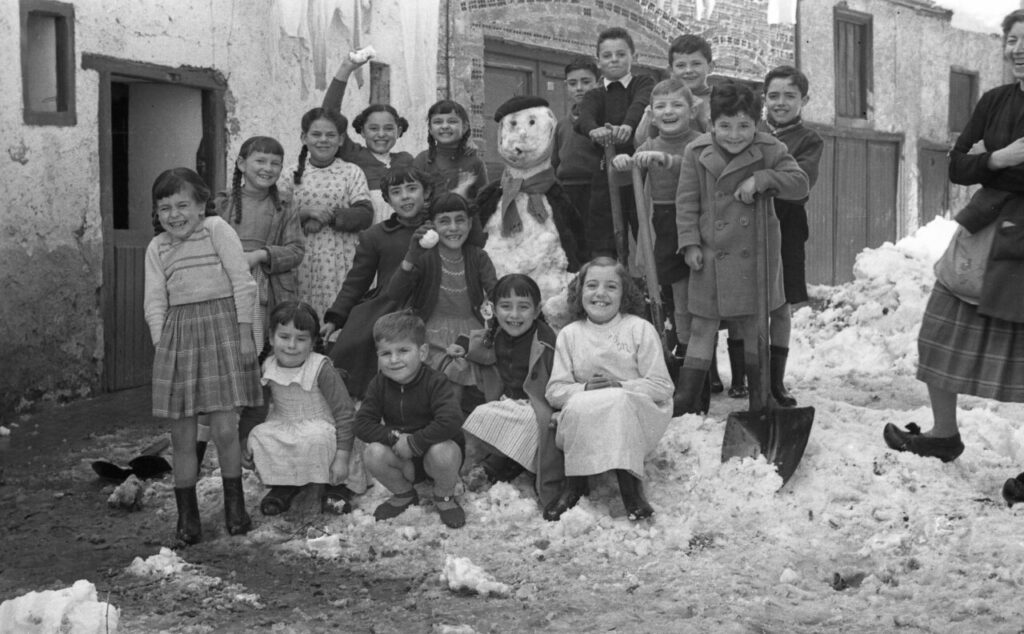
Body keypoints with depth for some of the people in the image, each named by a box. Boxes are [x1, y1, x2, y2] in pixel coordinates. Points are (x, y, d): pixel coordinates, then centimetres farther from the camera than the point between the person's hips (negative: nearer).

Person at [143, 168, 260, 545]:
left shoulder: (216, 229, 0)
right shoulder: (157, 248, 12)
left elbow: (243, 283, -3)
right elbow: (154, 302, 9)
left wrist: (245, 334, -5)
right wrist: (162, 343, -3)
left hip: (220, 328, -3)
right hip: (176, 334, 4)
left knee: (224, 429, -4)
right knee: (182, 435, 4)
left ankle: (235, 505, 18)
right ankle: (186, 516, 15)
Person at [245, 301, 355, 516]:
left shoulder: (321, 369, -17)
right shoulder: (268, 368, -3)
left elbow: (344, 412, -15)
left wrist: (342, 457, -19)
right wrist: (245, 442, 8)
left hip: (319, 428, -5)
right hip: (282, 428, 5)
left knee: (316, 438, -37)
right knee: (259, 435, -24)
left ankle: (327, 486, -9)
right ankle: (283, 486, -1)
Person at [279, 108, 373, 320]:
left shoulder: (351, 172, 6)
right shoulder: (293, 174, 9)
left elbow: (365, 215, -3)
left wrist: (328, 216, -12)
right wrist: (303, 213, -14)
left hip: (340, 260, -1)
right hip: (302, 260, 1)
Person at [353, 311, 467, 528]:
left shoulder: (435, 382, -20)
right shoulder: (379, 385, -5)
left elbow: (451, 420, -34)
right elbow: (363, 424, -9)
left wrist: (413, 442, -31)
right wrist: (394, 437, -25)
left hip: (434, 446, -3)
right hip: (403, 460, 4)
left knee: (441, 451, -38)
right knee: (373, 453, -25)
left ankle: (445, 497, -3)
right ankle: (403, 494, 6)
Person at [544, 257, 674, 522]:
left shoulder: (640, 329, 1)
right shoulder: (569, 334, 8)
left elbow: (662, 387, -3)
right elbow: (554, 391, 3)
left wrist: (620, 387, -16)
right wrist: (585, 389, -17)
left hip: (635, 418, -1)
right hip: (583, 424, 2)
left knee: (619, 401, -34)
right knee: (577, 407, -32)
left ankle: (630, 486, -29)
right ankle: (574, 484, -19)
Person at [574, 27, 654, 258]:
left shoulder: (644, 84, 9)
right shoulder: (595, 95, 14)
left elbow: (640, 105, -15)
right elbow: (584, 116, -9)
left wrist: (627, 126, -38)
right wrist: (594, 130, -34)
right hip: (606, 174, 2)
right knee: (601, 247, -1)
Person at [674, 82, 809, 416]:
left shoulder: (770, 150, -6)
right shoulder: (697, 152, -4)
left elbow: (800, 183, -8)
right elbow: (686, 201, 0)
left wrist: (762, 179, -20)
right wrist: (690, 243, -5)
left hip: (756, 254, 0)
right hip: (711, 254, 0)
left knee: (756, 325, 10)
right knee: (702, 325, 6)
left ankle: (760, 395, 23)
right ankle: (686, 396, 12)